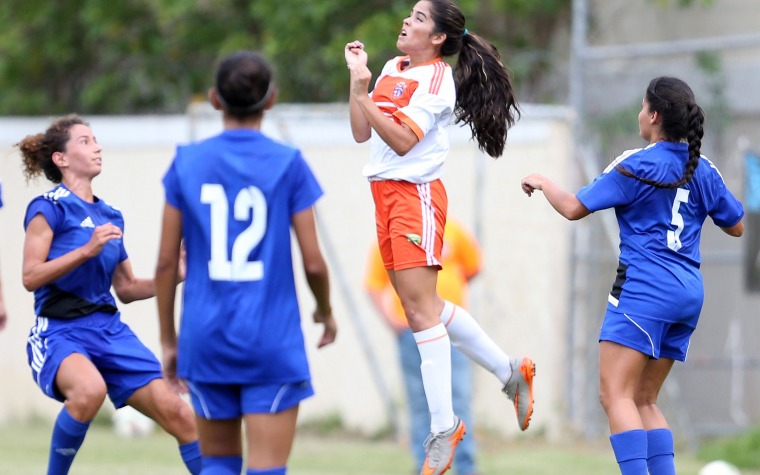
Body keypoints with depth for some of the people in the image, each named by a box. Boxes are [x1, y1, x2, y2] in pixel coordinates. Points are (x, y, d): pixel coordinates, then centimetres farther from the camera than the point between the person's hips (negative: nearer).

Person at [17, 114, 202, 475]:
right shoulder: (49, 208, -4)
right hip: (60, 332, -7)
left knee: (179, 414, -3)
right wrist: (87, 250, -21)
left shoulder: (110, 216, 16)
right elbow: (31, 277, -13)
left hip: (110, 330, 7)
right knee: (90, 389, -39)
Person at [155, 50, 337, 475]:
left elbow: (167, 262, 2)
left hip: (207, 340, 3)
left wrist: (168, 339, 13)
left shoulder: (187, 163, 1)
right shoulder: (288, 165, -5)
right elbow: (313, 262, -4)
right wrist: (326, 312, 16)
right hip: (272, 343, -3)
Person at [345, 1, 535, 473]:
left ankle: (443, 427, -9)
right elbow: (362, 132, 14)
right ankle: (511, 371, 26)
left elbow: (402, 140, -20)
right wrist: (357, 79, 4)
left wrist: (364, 89, -22)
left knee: (421, 308, -11)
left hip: (416, 195, -9)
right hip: (386, 195, 9)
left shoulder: (436, 79, -11)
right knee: (426, 307, 14)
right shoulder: (393, 69, 13)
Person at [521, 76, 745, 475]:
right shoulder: (703, 170, 10)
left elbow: (574, 208, -5)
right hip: (688, 293, 7)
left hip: (645, 288, -7)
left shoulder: (638, 166, -7)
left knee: (615, 395, -11)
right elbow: (736, 226, 21)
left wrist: (543, 183, 14)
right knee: (643, 400, 14)